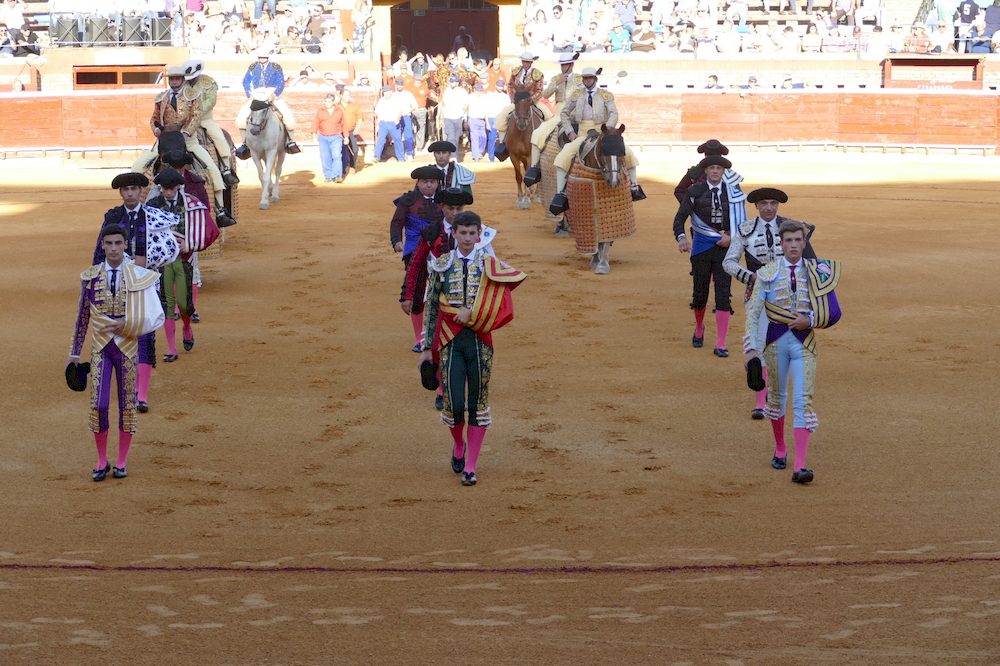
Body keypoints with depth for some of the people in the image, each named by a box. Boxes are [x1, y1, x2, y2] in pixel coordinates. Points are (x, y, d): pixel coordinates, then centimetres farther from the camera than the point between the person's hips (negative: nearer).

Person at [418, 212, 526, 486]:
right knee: (453, 403, -6)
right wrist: (427, 348, 5)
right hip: (450, 340, 0)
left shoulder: (490, 265, 1)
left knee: (478, 403, 2)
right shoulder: (441, 265, 3)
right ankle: (459, 445, 26)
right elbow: (431, 308, 7)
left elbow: (502, 301, -10)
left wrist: (473, 312, -20)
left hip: (480, 340, 0)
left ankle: (470, 467, 11)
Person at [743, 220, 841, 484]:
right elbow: (753, 312, -5)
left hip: (804, 341, 0)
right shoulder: (768, 273, -2)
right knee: (776, 395, 14)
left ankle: (800, 466, -13)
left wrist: (810, 320, -14)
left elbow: (832, 313, 5)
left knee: (803, 400, -8)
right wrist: (750, 349, -14)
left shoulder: (816, 274, 1)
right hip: (776, 339, 0)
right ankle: (780, 449, 37)